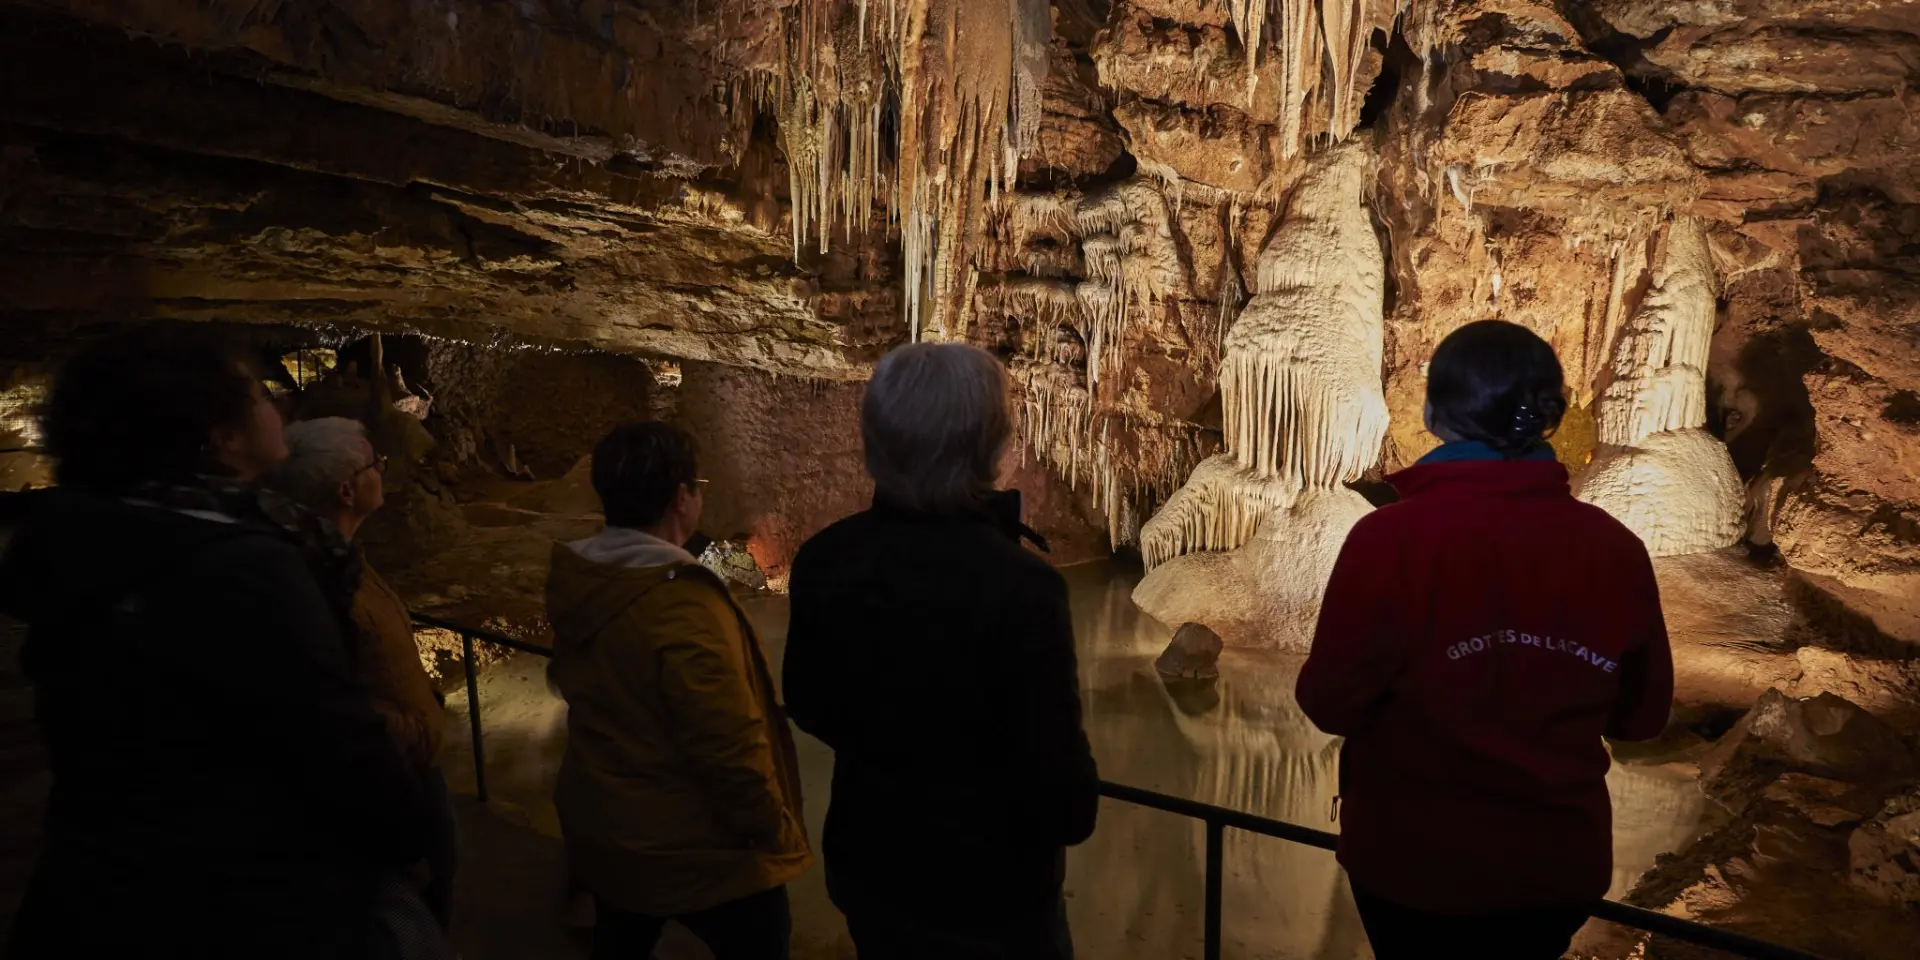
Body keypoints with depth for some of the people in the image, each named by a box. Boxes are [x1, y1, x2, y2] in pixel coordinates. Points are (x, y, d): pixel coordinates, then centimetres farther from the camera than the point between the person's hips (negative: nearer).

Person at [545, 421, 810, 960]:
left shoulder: (575, 582, -6)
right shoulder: (685, 608, -31)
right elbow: (730, 750, -28)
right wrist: (778, 831, -13)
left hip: (600, 831, 8)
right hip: (696, 852, -7)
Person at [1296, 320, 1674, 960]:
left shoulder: (1390, 537, -23)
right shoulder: (1615, 548, -12)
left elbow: (1331, 704, -16)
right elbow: (1641, 716, 1)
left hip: (1412, 862, -2)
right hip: (1557, 866, 3)